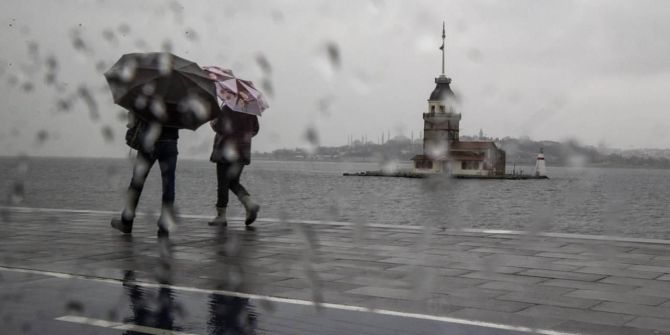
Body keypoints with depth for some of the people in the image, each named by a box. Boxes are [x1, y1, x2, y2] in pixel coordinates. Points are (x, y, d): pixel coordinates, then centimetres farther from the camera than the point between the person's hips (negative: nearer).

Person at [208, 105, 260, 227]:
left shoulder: (227, 108, -14)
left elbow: (220, 128, -18)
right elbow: (255, 129, 10)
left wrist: (213, 123, 2)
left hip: (227, 149, -6)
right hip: (243, 151, 6)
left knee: (223, 183, 2)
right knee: (233, 182, 17)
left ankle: (221, 215, 5)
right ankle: (250, 204, -4)